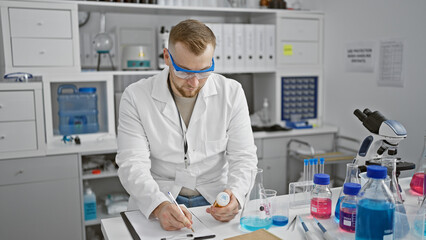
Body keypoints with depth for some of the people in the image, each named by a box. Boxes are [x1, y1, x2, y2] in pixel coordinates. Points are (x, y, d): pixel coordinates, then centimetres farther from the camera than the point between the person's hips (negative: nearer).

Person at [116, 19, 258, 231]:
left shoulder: (232, 93, -2)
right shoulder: (136, 96, -6)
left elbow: (243, 156, -2)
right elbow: (132, 164, -12)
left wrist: (235, 194, -22)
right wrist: (158, 205, -31)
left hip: (215, 200, 2)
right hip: (155, 203, -1)